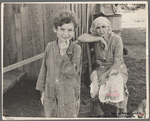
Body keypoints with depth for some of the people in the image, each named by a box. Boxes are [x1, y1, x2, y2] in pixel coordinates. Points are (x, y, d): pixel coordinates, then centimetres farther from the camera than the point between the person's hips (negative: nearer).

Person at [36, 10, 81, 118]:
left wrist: (63, 53, -23)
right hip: (50, 94, 3)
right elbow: (44, 69, 8)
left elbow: (71, 72, -17)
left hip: (69, 95, -3)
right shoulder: (50, 47, 0)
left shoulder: (76, 49, -10)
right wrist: (43, 91, 10)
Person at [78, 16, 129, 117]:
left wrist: (106, 74, -29)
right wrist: (100, 38, -23)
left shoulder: (116, 39, -13)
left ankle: (121, 110, -3)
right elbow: (81, 38, -25)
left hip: (117, 68, -2)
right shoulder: (95, 37, -5)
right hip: (100, 68, 2)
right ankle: (95, 104, -1)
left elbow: (117, 62, -16)